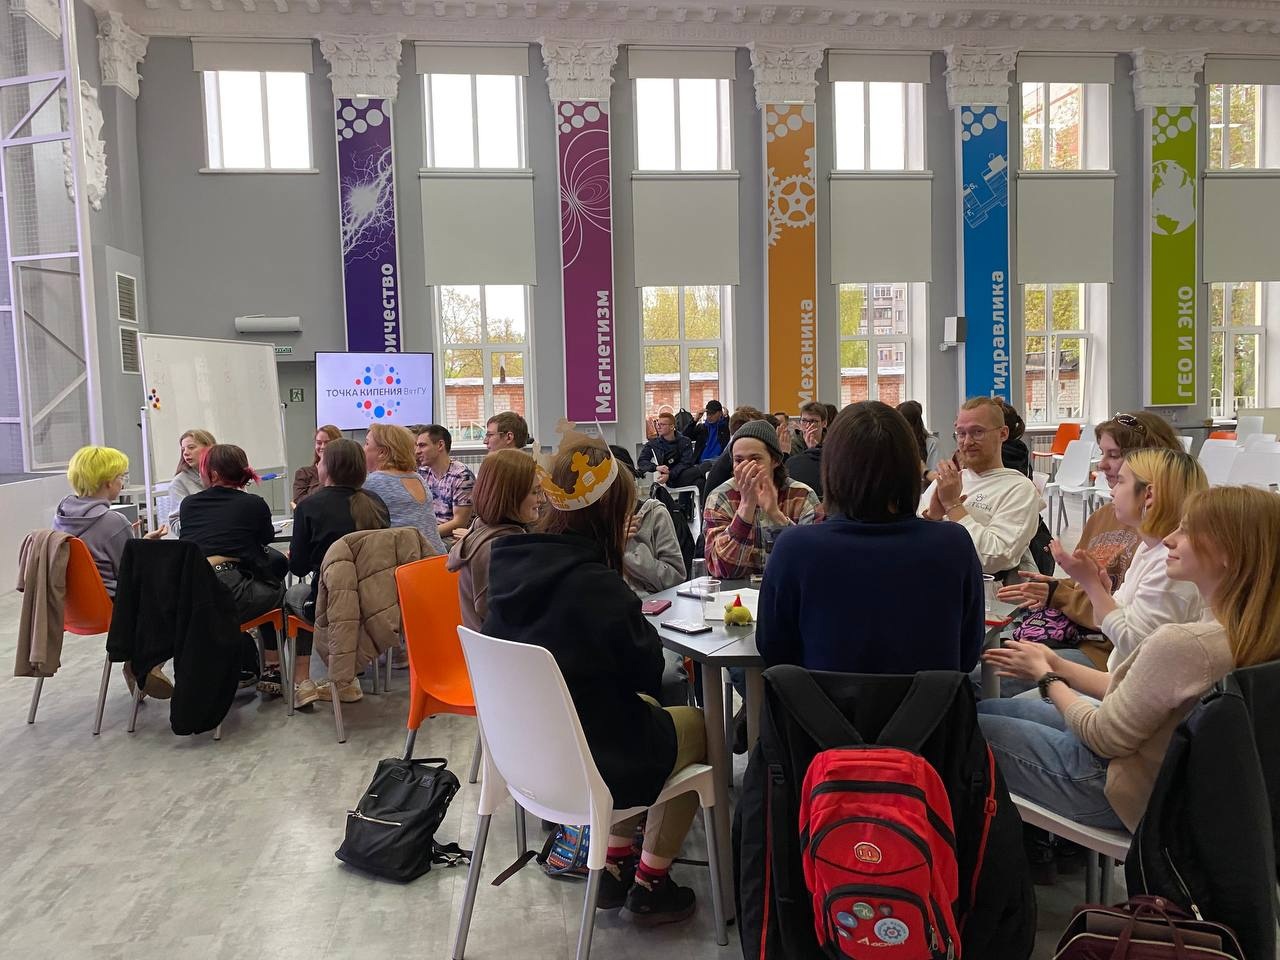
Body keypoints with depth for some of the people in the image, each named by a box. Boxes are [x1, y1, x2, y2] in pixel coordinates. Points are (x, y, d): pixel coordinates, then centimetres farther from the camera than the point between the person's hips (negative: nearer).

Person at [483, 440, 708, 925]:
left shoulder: (511, 563, -6)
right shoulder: (594, 584, -29)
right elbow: (647, 669, -18)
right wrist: (638, 621, -4)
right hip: (583, 762, -7)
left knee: (644, 710, 31)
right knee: (696, 724, 19)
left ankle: (615, 864, 32)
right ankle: (648, 885, 24)